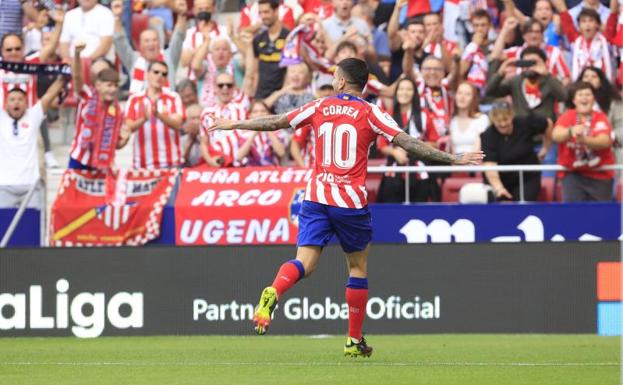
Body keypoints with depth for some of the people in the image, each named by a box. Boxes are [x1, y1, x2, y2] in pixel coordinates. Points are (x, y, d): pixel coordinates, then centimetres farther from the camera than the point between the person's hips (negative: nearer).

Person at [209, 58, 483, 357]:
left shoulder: (319, 107, 6)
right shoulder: (370, 114, -2)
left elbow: (275, 122, 12)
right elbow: (408, 144, -8)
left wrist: (234, 125, 26)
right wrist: (453, 159, -5)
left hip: (316, 198, 2)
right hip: (350, 202, -2)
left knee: (304, 262, -5)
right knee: (358, 267, 14)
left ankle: (273, 292, -37)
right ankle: (354, 340, 16)